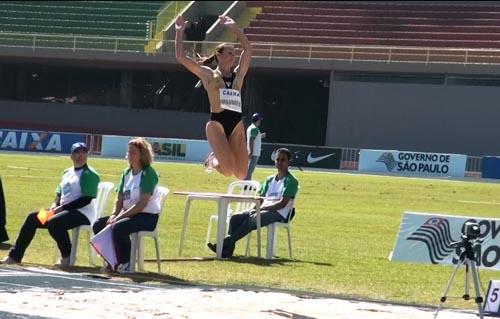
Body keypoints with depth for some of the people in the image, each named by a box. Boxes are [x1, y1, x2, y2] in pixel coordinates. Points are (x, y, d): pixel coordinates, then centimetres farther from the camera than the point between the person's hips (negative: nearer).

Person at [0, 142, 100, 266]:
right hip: (63, 211, 8)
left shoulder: (90, 174, -8)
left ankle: (67, 257, -16)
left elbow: (86, 200, -16)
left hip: (83, 213, -8)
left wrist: (62, 208, -19)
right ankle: (15, 256, -4)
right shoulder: (67, 173, 17)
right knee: (32, 218, -3)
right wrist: (55, 205, -1)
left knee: (54, 222, -34)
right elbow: (59, 193, 22)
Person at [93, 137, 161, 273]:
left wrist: (120, 216, -22)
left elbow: (142, 203, -20)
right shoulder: (126, 173, 12)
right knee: (98, 225, -3)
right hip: (129, 214, 8)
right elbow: (119, 199, 11)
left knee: (119, 227, -33)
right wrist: (114, 215, -9)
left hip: (147, 216, -8)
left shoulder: (148, 173, -12)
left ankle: (125, 264, -18)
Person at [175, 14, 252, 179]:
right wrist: (179, 32, 5)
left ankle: (218, 159, 28)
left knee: (241, 174, -4)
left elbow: (247, 49, 14)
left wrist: (234, 27, 13)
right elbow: (181, 57, 2)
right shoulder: (209, 75, 7)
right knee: (228, 170, -19)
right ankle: (212, 161, 17)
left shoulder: (237, 75, 16)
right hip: (217, 123, -5)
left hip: (237, 125, 5)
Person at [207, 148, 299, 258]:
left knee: (251, 219, -34)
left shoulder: (291, 181, -1)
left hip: (279, 214, -7)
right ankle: (228, 248, -29)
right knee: (235, 218, -17)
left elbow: (283, 203, -11)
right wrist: (255, 208, -4)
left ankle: (225, 244, -38)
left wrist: (261, 208, -16)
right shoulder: (270, 180, 22)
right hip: (263, 211, 7)